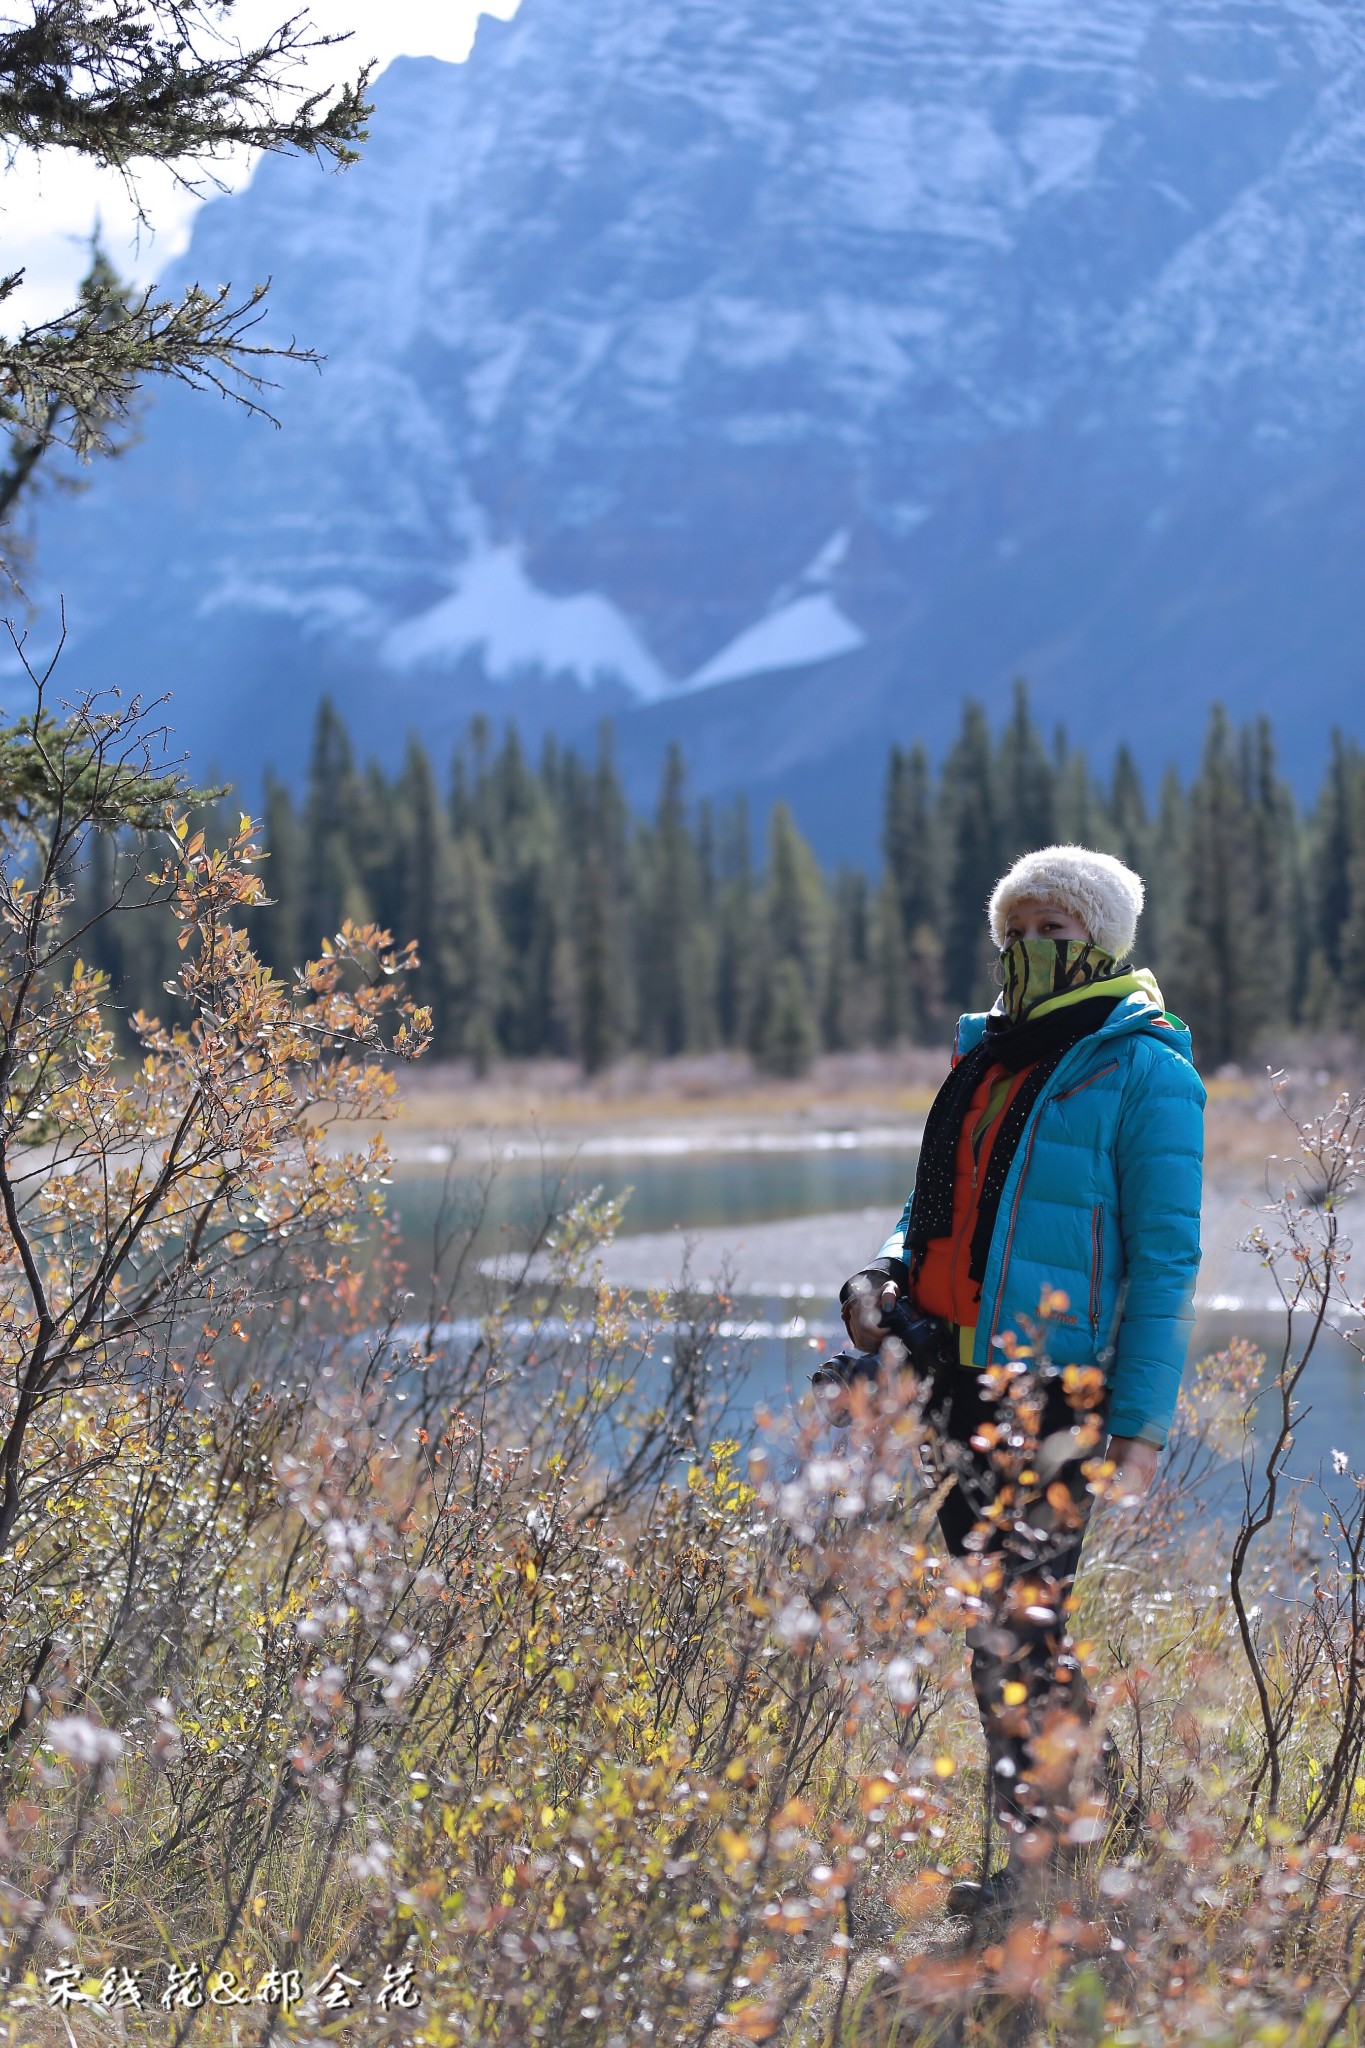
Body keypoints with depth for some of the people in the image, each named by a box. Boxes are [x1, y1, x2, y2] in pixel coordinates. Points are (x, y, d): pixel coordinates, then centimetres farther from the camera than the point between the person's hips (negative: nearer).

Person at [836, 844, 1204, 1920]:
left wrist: (1142, 1427, -14)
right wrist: (884, 1277, 4)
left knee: (1017, 1625, -8)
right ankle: (1096, 1787, 26)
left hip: (1056, 1393, -7)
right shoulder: (984, 1059, 17)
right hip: (956, 1381, 7)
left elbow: (1165, 1261, -9)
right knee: (988, 1608, 11)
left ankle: (1036, 1850, 1)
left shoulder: (1143, 1071, -5)